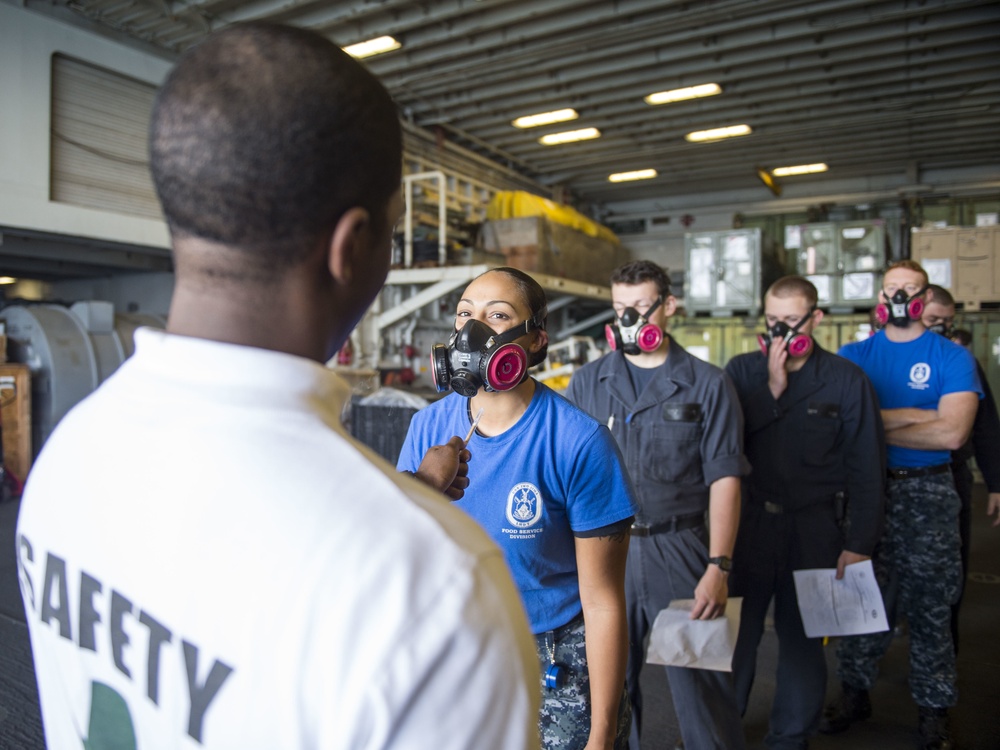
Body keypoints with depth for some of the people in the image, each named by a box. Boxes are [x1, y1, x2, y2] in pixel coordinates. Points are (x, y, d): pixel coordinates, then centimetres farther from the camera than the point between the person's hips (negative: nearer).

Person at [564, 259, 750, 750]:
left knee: (701, 685, 6)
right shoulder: (587, 382, 6)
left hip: (679, 551, -2)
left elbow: (723, 479, -2)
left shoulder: (706, 385, 1)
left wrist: (719, 566, -10)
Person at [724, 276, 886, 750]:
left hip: (814, 531, -1)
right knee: (734, 632, 10)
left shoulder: (847, 380, -3)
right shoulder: (742, 371, 2)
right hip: (748, 523, 1)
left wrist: (859, 545, -4)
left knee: (803, 640, 13)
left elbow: (866, 470, -1)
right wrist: (772, 389, -16)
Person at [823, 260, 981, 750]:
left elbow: (952, 433, -16)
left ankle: (934, 708, 25)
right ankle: (854, 692, 27)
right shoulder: (854, 355, 4)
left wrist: (877, 426, -12)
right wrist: (915, 415, -15)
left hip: (928, 494, -1)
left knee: (929, 604, 8)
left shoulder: (952, 358, -2)